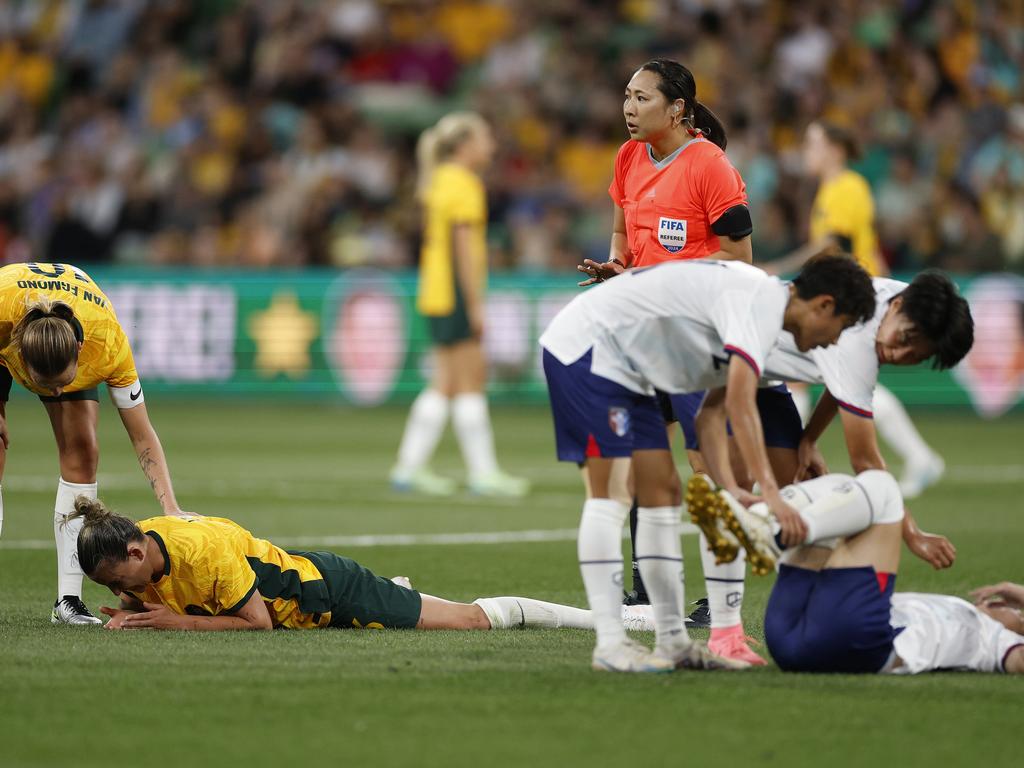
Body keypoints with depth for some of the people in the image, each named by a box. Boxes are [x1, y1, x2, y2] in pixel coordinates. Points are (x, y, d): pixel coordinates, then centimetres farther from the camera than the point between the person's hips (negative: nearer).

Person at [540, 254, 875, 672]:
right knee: (611, 493, -14)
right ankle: (609, 645, -16)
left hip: (625, 368, 10)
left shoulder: (756, 298, 12)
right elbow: (740, 402, -32)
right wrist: (770, 492, -36)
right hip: (586, 345, -10)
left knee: (662, 493, 7)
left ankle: (672, 641, 9)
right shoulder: (759, 302, -20)